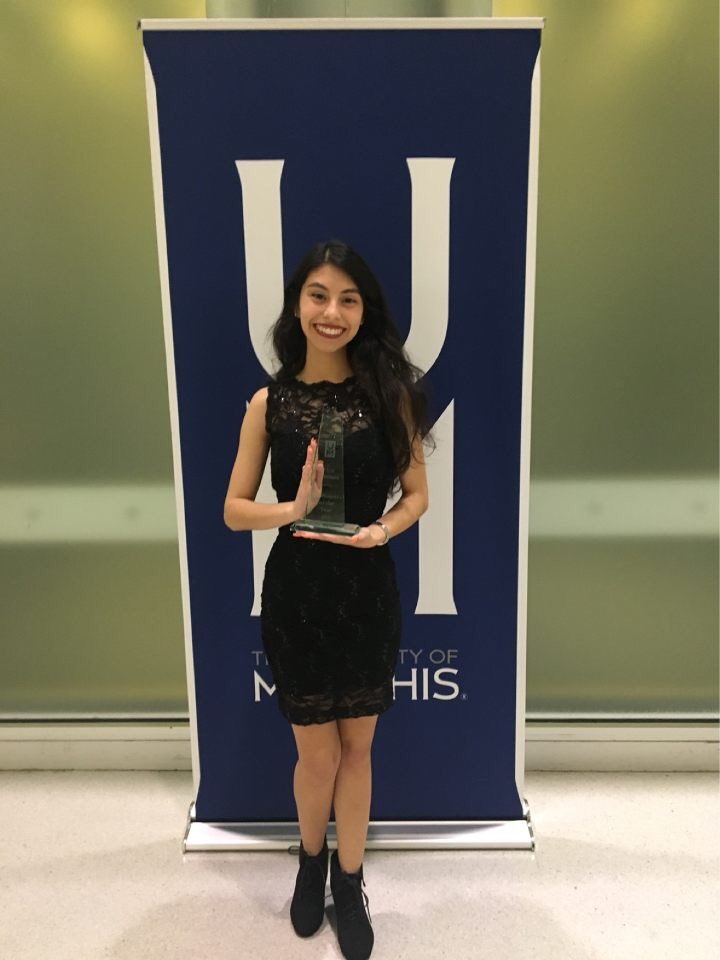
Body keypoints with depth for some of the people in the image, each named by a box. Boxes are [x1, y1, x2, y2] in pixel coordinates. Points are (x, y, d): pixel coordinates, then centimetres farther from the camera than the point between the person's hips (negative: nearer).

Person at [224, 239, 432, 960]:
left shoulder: (390, 392, -3)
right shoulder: (269, 402, -3)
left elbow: (417, 493, 2)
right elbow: (234, 509, -1)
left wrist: (383, 528, -18)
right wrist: (293, 508, -19)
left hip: (367, 592, 1)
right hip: (296, 594, 0)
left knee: (357, 747, 15)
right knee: (317, 754, 12)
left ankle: (349, 882, 40)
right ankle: (311, 860, 45)